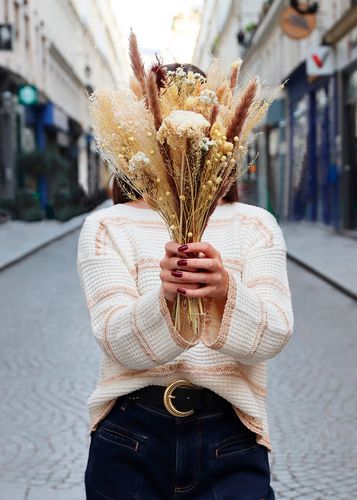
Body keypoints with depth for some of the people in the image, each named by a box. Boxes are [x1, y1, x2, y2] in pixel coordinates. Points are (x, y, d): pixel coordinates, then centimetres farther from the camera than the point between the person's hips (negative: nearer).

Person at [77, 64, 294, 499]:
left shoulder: (255, 224, 3)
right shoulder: (107, 226, 0)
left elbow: (273, 336, -11)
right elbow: (119, 342, -13)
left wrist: (224, 291, -31)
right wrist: (165, 297, -33)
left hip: (231, 444, 1)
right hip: (129, 442, 0)